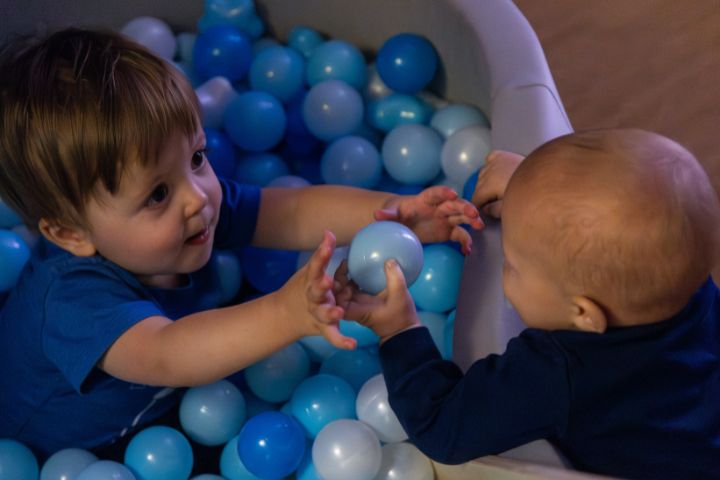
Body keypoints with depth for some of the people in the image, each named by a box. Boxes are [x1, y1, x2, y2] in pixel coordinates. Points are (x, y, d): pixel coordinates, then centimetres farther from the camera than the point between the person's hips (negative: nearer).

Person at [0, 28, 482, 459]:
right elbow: (164, 356, -57)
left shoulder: (193, 198, -18)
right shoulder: (72, 298, -39)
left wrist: (395, 211, -34)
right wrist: (284, 314, -72)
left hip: (162, 408, 7)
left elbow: (296, 212, -17)